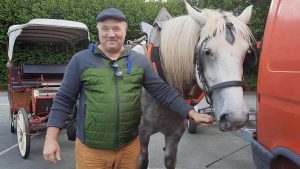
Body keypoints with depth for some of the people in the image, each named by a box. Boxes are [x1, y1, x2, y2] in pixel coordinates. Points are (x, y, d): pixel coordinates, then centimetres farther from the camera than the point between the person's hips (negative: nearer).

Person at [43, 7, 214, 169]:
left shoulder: (140, 61, 1)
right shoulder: (81, 60, -4)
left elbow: (163, 91, 0)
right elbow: (64, 100, -2)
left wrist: (191, 112, -9)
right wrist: (51, 138, -8)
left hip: (130, 146, 2)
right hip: (91, 149, -2)